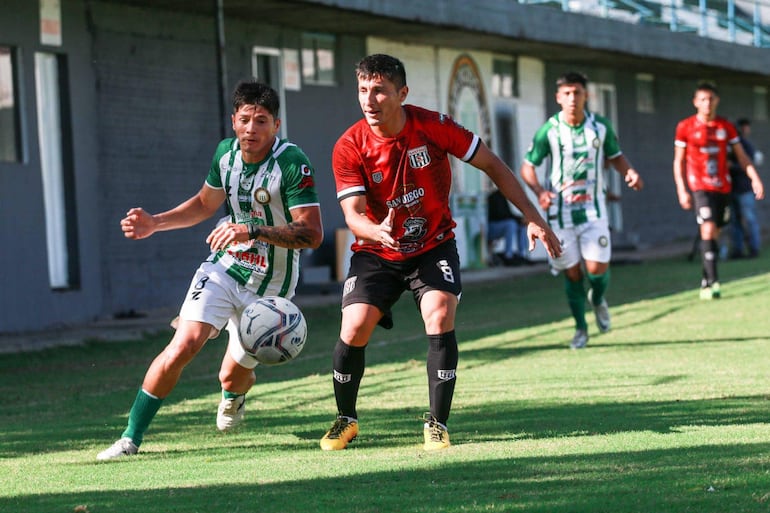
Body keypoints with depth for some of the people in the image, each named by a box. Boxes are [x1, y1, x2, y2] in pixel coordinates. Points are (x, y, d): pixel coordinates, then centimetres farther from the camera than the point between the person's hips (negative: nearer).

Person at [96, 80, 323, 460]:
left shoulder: (292, 164, -20)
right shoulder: (225, 153, -1)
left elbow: (312, 233, -25)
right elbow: (205, 204, 19)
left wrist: (253, 231, -35)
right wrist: (154, 223, 8)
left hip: (269, 285, -3)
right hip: (223, 267, 3)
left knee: (232, 376, 7)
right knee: (183, 345, -19)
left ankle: (235, 394, 49)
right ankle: (131, 437, -11)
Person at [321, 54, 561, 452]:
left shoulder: (433, 126, -16)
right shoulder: (349, 147, -16)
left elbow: (492, 165, -6)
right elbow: (353, 213, -21)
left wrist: (533, 218, -9)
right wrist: (378, 232, -45)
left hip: (433, 246, 0)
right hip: (376, 253, 0)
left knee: (440, 317, -23)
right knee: (354, 329, -15)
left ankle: (437, 425, -10)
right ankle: (345, 420, 11)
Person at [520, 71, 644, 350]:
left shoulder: (600, 126, -1)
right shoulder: (549, 131, -8)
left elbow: (615, 156, 13)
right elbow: (527, 166, -1)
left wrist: (629, 172, -8)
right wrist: (539, 191, -20)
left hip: (593, 209, 1)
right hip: (560, 210, -1)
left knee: (597, 267, -9)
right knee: (572, 271, 2)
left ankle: (598, 299, 27)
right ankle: (580, 327, 19)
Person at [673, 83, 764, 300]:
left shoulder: (726, 127, 8)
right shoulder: (685, 127, 0)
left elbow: (742, 157, 10)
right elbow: (678, 162, 3)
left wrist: (755, 178, -4)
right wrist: (682, 190, -5)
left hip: (723, 187, 4)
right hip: (700, 187, -4)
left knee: (715, 234, 7)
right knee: (708, 231, -18)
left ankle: (705, 283, 17)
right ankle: (713, 282, -22)